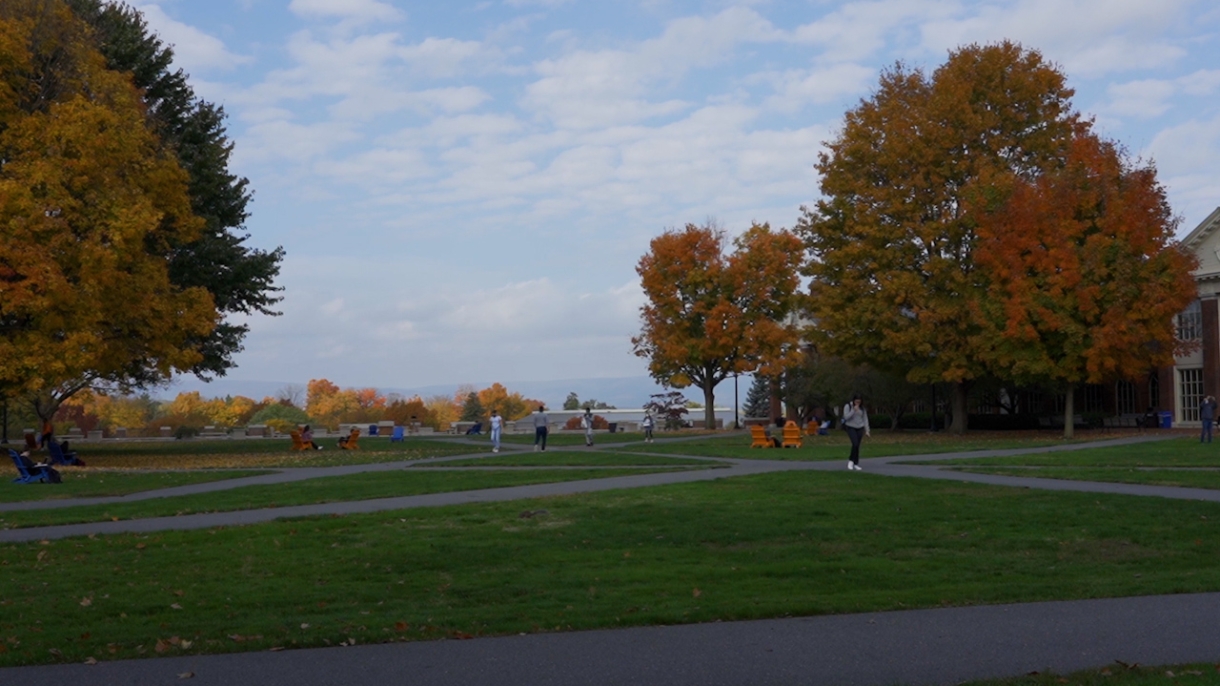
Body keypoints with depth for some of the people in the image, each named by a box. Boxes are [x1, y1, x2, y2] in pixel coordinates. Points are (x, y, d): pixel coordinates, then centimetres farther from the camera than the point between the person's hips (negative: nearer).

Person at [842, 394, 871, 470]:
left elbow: (865, 419, 6)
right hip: (851, 427, -3)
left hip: (860, 428, 3)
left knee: (857, 446, 0)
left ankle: (856, 464, 7)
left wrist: (867, 430, 2)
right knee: (855, 444, -20)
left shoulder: (862, 408, 4)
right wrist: (854, 410, -21)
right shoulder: (847, 406, -7)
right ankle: (851, 460, -2)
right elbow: (846, 417, -16)